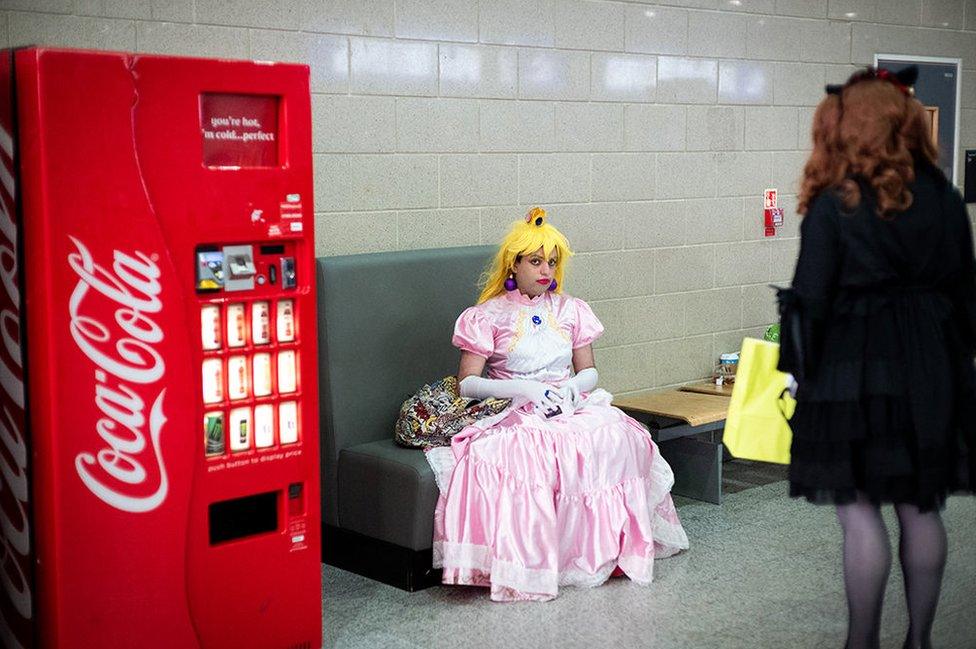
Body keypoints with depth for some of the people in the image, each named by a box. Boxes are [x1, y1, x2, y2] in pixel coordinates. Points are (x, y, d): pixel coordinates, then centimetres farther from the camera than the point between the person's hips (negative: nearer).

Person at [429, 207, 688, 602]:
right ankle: (529, 558, -30)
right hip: (516, 415, -3)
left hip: (573, 407, 3)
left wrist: (572, 387, -7)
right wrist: (521, 388, -16)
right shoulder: (489, 316, 6)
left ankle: (612, 545, -20)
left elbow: (589, 372, 18)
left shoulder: (570, 311, 18)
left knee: (618, 438, -30)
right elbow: (467, 383, 0)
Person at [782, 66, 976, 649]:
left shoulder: (834, 204, -11)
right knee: (921, 508, 14)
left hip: (855, 369, -5)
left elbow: (811, 298, -10)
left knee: (860, 510, 3)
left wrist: (800, 371, 1)